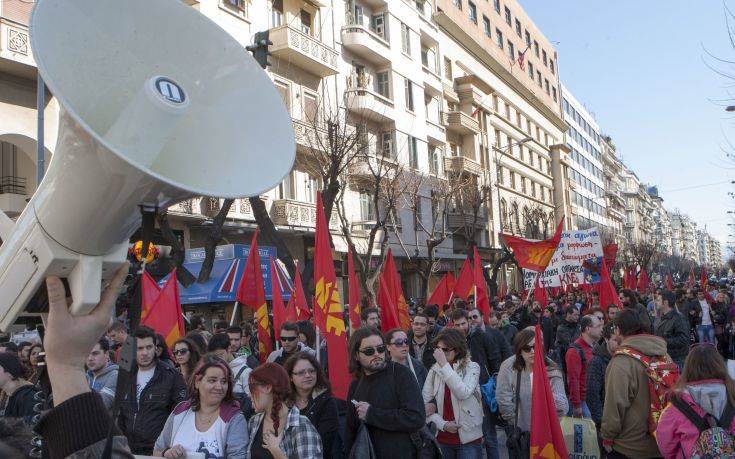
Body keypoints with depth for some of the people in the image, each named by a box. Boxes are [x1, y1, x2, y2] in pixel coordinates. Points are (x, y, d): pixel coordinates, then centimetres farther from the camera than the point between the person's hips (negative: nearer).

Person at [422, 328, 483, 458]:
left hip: (468, 438, -3)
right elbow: (425, 403, 0)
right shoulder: (434, 370, 0)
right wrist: (442, 424, -11)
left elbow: (463, 393, -26)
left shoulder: (471, 368, -8)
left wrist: (444, 364, -24)